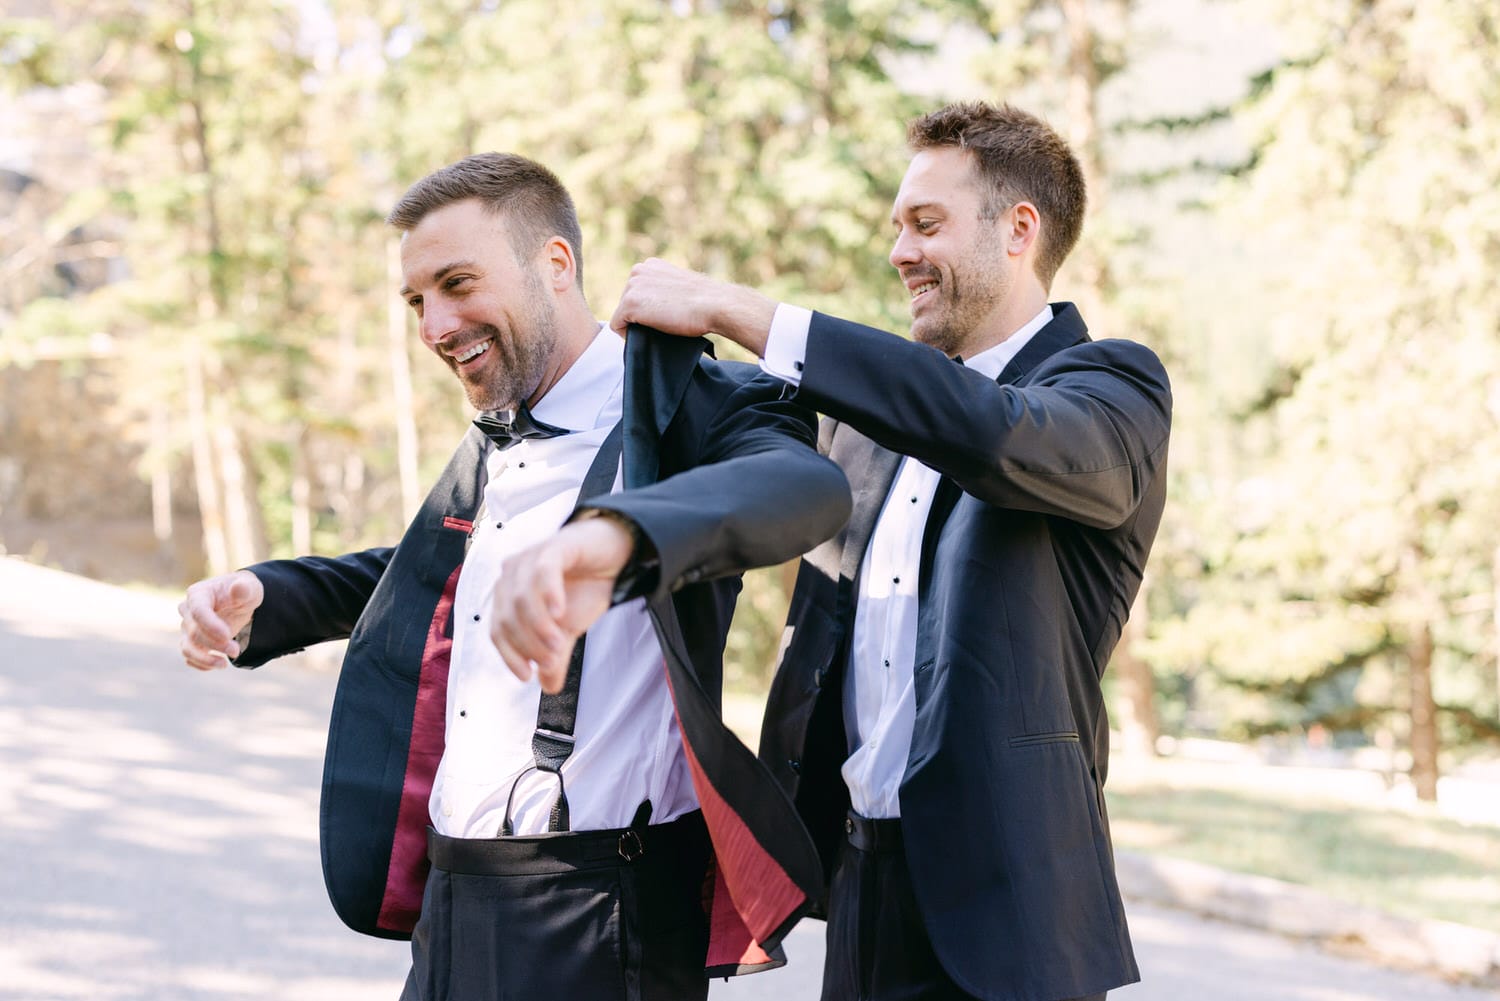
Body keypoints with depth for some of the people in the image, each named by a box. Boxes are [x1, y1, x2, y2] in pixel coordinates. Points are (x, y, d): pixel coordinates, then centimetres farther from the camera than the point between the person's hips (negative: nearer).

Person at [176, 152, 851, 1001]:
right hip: (453, 899, 8)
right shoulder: (492, 448, 15)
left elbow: (805, 484, -33)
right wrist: (258, 600, 12)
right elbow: (425, 574, 32)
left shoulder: (678, 400, -10)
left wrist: (611, 534, -53)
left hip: (603, 922, -8)